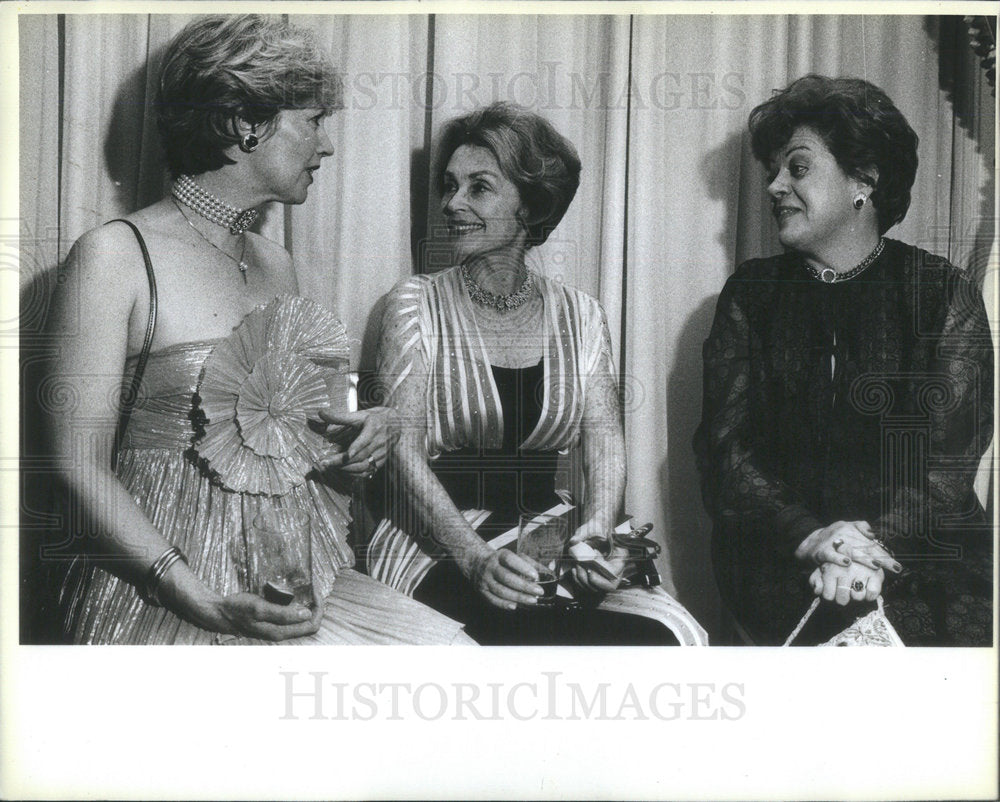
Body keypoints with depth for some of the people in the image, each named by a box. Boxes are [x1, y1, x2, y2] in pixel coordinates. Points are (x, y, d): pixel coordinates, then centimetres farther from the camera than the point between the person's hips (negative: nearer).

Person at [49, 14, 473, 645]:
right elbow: (81, 467, -11)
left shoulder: (276, 264, 15)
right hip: (165, 606, -6)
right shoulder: (116, 256, -5)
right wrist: (205, 604, -21)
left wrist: (356, 440, 3)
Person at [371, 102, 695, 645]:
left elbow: (603, 438, 4)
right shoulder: (417, 306, 3)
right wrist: (475, 556, -23)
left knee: (676, 629, -25)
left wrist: (596, 529, -19)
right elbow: (405, 450, -8)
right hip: (439, 555, -4)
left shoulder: (578, 315, 12)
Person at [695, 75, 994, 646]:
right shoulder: (751, 294, 12)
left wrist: (879, 544, -22)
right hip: (779, 552, 0)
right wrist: (807, 535, -17)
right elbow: (726, 449, 2)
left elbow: (949, 456, -3)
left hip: (918, 550, 1)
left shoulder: (947, 296, 7)